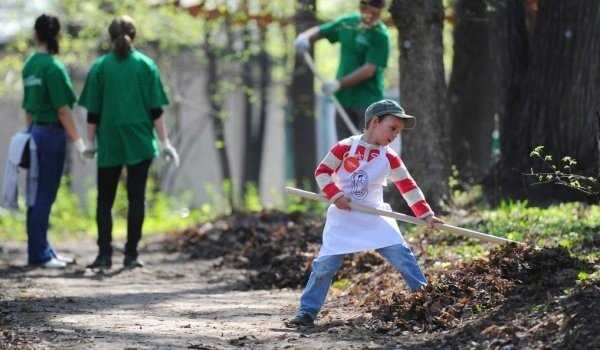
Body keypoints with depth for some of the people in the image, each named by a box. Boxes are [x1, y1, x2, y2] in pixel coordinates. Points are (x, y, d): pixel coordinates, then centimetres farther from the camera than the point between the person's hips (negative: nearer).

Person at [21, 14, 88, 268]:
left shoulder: (30, 65, 9)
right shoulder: (53, 67, -14)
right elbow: (62, 109, -15)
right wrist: (77, 140, -11)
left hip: (35, 131, 8)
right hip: (52, 133, -8)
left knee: (39, 194, 12)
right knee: (45, 195, -3)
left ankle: (40, 251, 18)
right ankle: (39, 254, 1)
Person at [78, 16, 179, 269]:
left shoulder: (100, 67, 1)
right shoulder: (146, 65, 1)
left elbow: (93, 112, 0)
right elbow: (155, 110, -2)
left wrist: (91, 142, 8)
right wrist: (164, 142, 2)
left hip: (109, 143, 0)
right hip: (140, 143, 0)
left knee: (105, 199, 8)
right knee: (136, 198, 4)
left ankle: (105, 254, -1)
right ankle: (131, 254, 2)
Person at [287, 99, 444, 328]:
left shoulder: (390, 158, 1)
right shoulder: (346, 147, -8)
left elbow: (408, 187, 3)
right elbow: (322, 172, -4)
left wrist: (426, 214, -2)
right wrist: (335, 195, -17)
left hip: (375, 218, 3)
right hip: (343, 217, -3)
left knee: (402, 255, -8)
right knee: (325, 263, -7)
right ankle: (307, 311, 2)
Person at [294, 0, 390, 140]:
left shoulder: (380, 35, -13)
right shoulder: (347, 22, 5)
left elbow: (369, 70, -20)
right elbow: (319, 31, 17)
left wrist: (340, 83, -25)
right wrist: (305, 37, -5)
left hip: (368, 100, -6)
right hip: (343, 97, 6)